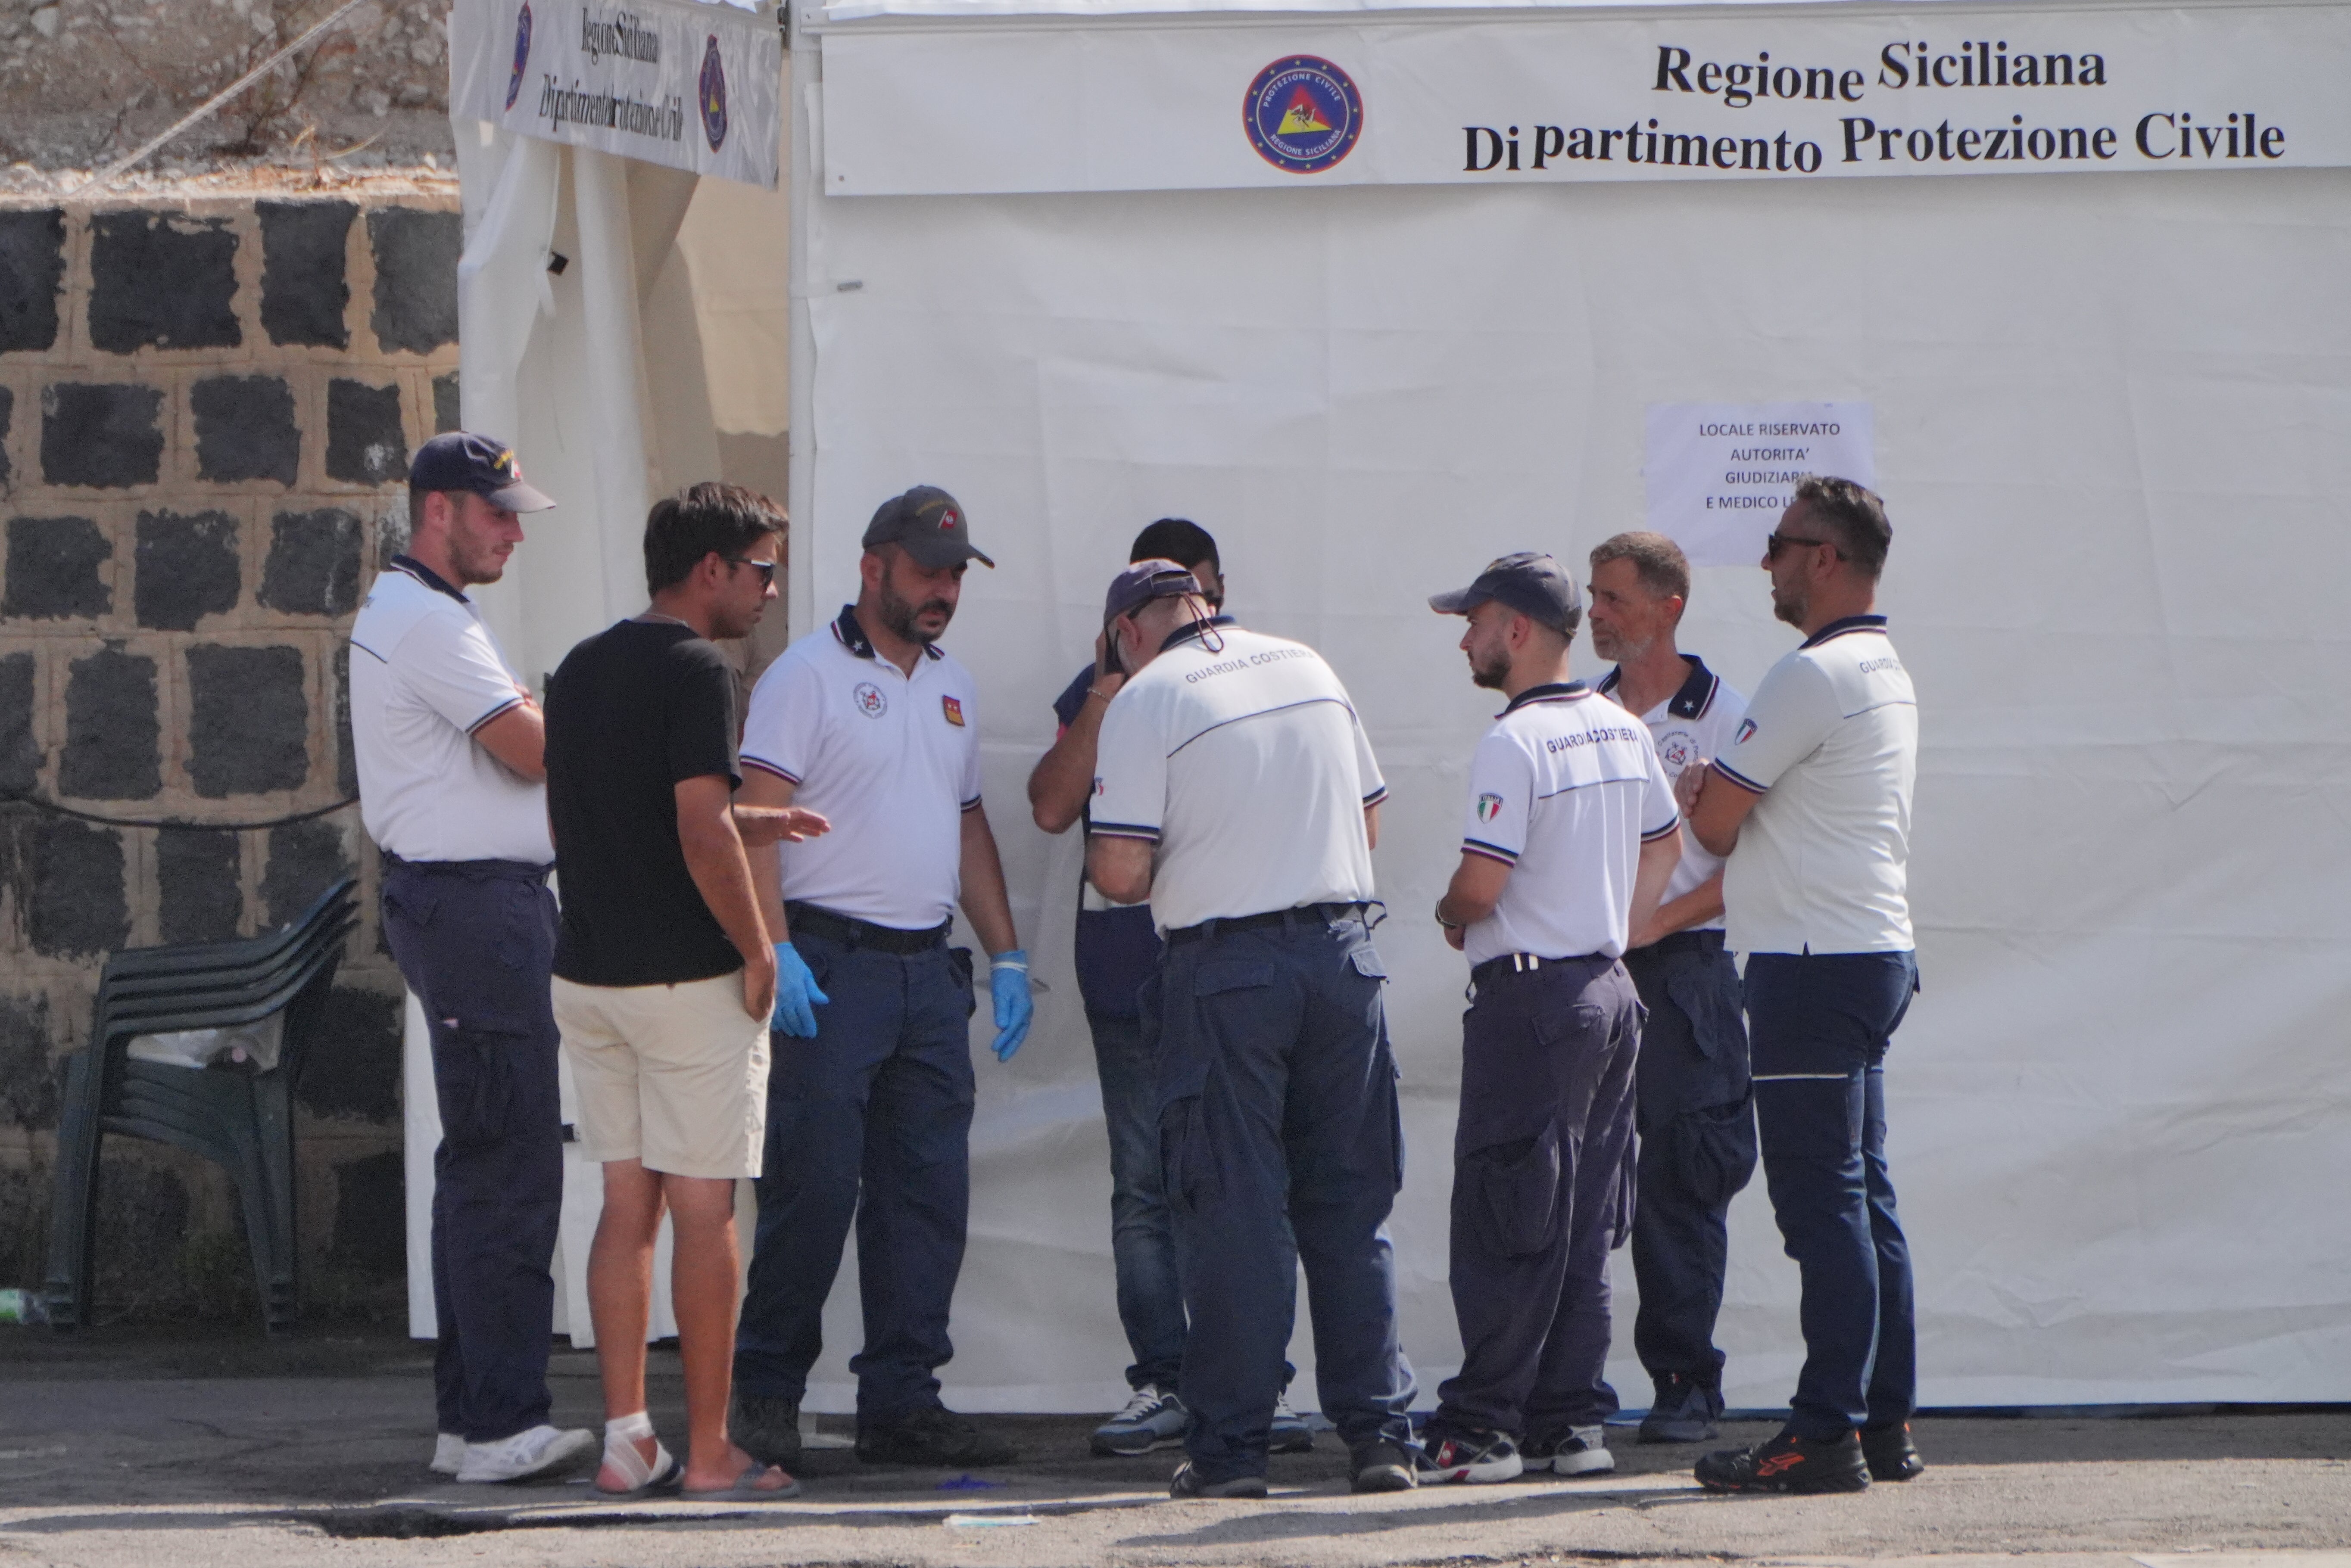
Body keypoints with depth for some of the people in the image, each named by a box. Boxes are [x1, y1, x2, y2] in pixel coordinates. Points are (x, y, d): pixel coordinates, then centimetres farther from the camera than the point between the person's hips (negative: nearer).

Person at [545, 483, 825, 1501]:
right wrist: (756, 953, -10)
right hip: (686, 978, -8)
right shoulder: (693, 671, -14)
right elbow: (702, 833, -22)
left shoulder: (582, 668, 12)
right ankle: (707, 1452, 1)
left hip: (586, 976, 8)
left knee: (626, 1205, 10)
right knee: (702, 1213, -2)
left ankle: (626, 1439, 7)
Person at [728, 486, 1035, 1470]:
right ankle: (766, 1389, 4)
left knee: (929, 1194, 4)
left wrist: (1006, 954, 16)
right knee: (815, 1186, -7)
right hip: (831, 966, -7)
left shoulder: (953, 688, 18)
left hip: (929, 972, 7)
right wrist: (774, 951, -21)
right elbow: (756, 816, -12)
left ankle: (902, 1402, 8)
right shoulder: (808, 676, -5)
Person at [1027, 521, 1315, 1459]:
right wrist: (1107, 694, -9)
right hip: (1129, 971, 2)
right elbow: (1052, 808, -1)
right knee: (1144, 1191, 2)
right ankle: (1161, 1381, 6)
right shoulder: (1098, 693, 10)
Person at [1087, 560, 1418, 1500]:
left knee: (1232, 1209, 0)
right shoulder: (1311, 669, 10)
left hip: (1224, 971, -4)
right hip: (1343, 951, 4)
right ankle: (1378, 1431, 8)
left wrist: (1149, 876, 10)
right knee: (1350, 1204, 9)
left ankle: (1230, 1445, 1)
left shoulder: (1146, 699, -6)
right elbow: (1368, 816, 16)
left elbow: (1120, 872, -12)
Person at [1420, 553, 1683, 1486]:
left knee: (1505, 1227, -4)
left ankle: (1483, 1426, -3)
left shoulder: (1513, 743, -17)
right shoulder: (1622, 730, 10)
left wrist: (1450, 914, -1)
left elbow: (1482, 881, -22)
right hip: (1609, 987, 8)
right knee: (1583, 1225, 11)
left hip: (1529, 998, -8)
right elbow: (1666, 844, 21)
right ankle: (1572, 1422, 12)